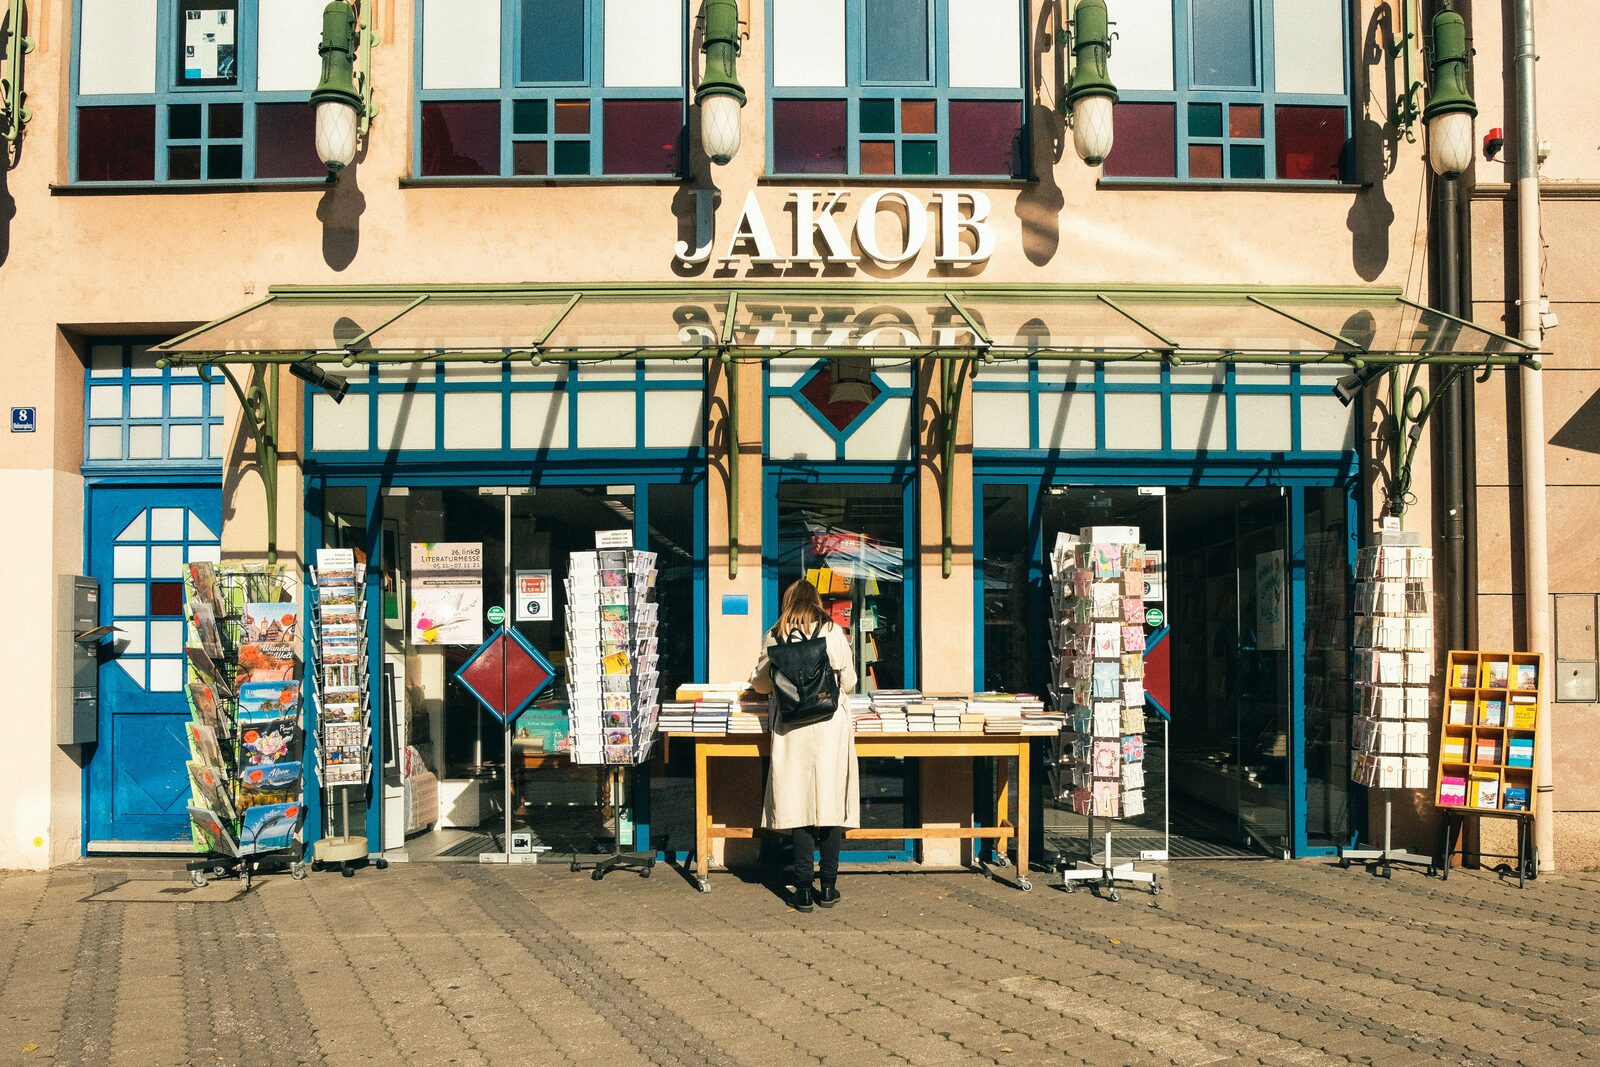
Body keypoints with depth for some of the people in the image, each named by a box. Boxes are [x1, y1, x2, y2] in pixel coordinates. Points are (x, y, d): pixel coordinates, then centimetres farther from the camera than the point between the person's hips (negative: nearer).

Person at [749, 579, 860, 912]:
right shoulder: (833, 632, 2)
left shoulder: (775, 636, 5)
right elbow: (848, 681, 5)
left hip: (791, 729, 1)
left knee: (799, 804, 3)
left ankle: (803, 890, 3)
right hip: (831, 726, -1)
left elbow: (760, 683, 13)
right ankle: (829, 887, 9)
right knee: (830, 802, 5)